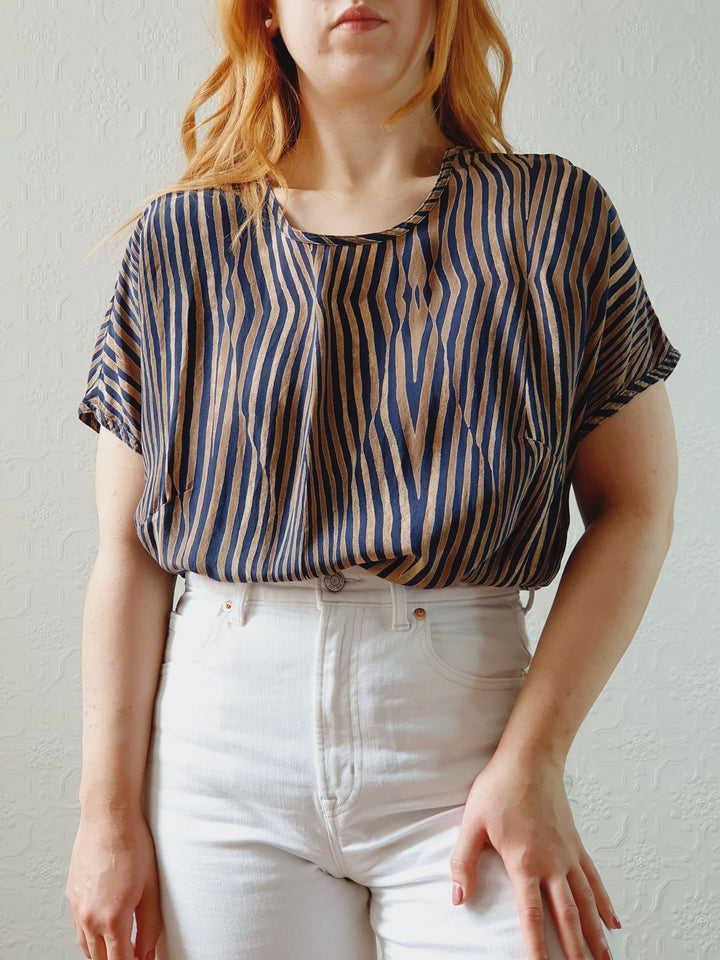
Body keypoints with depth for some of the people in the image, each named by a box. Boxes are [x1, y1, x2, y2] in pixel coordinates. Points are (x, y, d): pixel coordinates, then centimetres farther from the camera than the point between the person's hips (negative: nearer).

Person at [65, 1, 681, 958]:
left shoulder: (553, 216, 2)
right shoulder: (182, 242, 5)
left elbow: (637, 506, 0)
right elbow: (127, 552, 3)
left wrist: (532, 758, -9)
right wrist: (109, 810, -1)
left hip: (460, 738, 0)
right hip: (221, 750, 1)